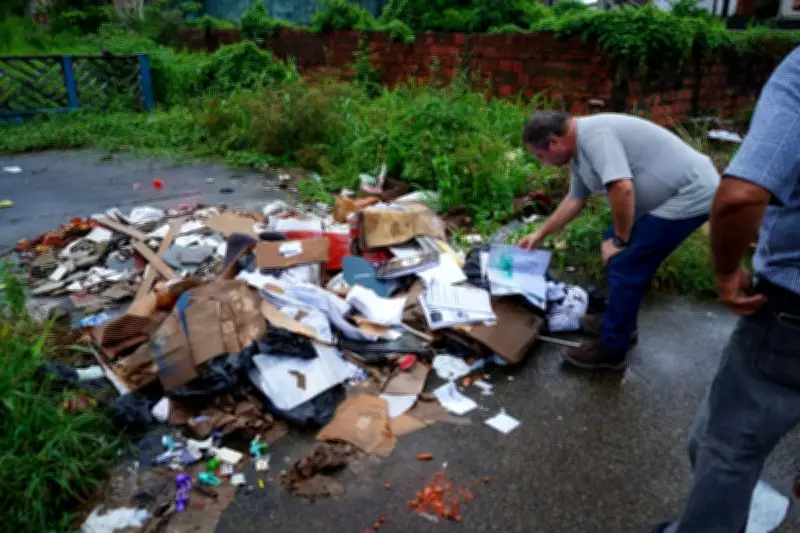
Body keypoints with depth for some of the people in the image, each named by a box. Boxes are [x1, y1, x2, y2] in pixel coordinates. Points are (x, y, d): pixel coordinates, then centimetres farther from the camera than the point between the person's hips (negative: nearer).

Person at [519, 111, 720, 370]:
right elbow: (575, 200, 22)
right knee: (621, 254, 18)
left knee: (625, 265, -8)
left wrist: (619, 241, -17)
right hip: (675, 191, 10)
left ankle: (611, 351, 5)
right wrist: (539, 234, 28)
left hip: (689, 195, -10)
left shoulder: (594, 134, -23)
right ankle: (620, 321, 32)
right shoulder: (579, 149, 9)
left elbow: (622, 189, -32)